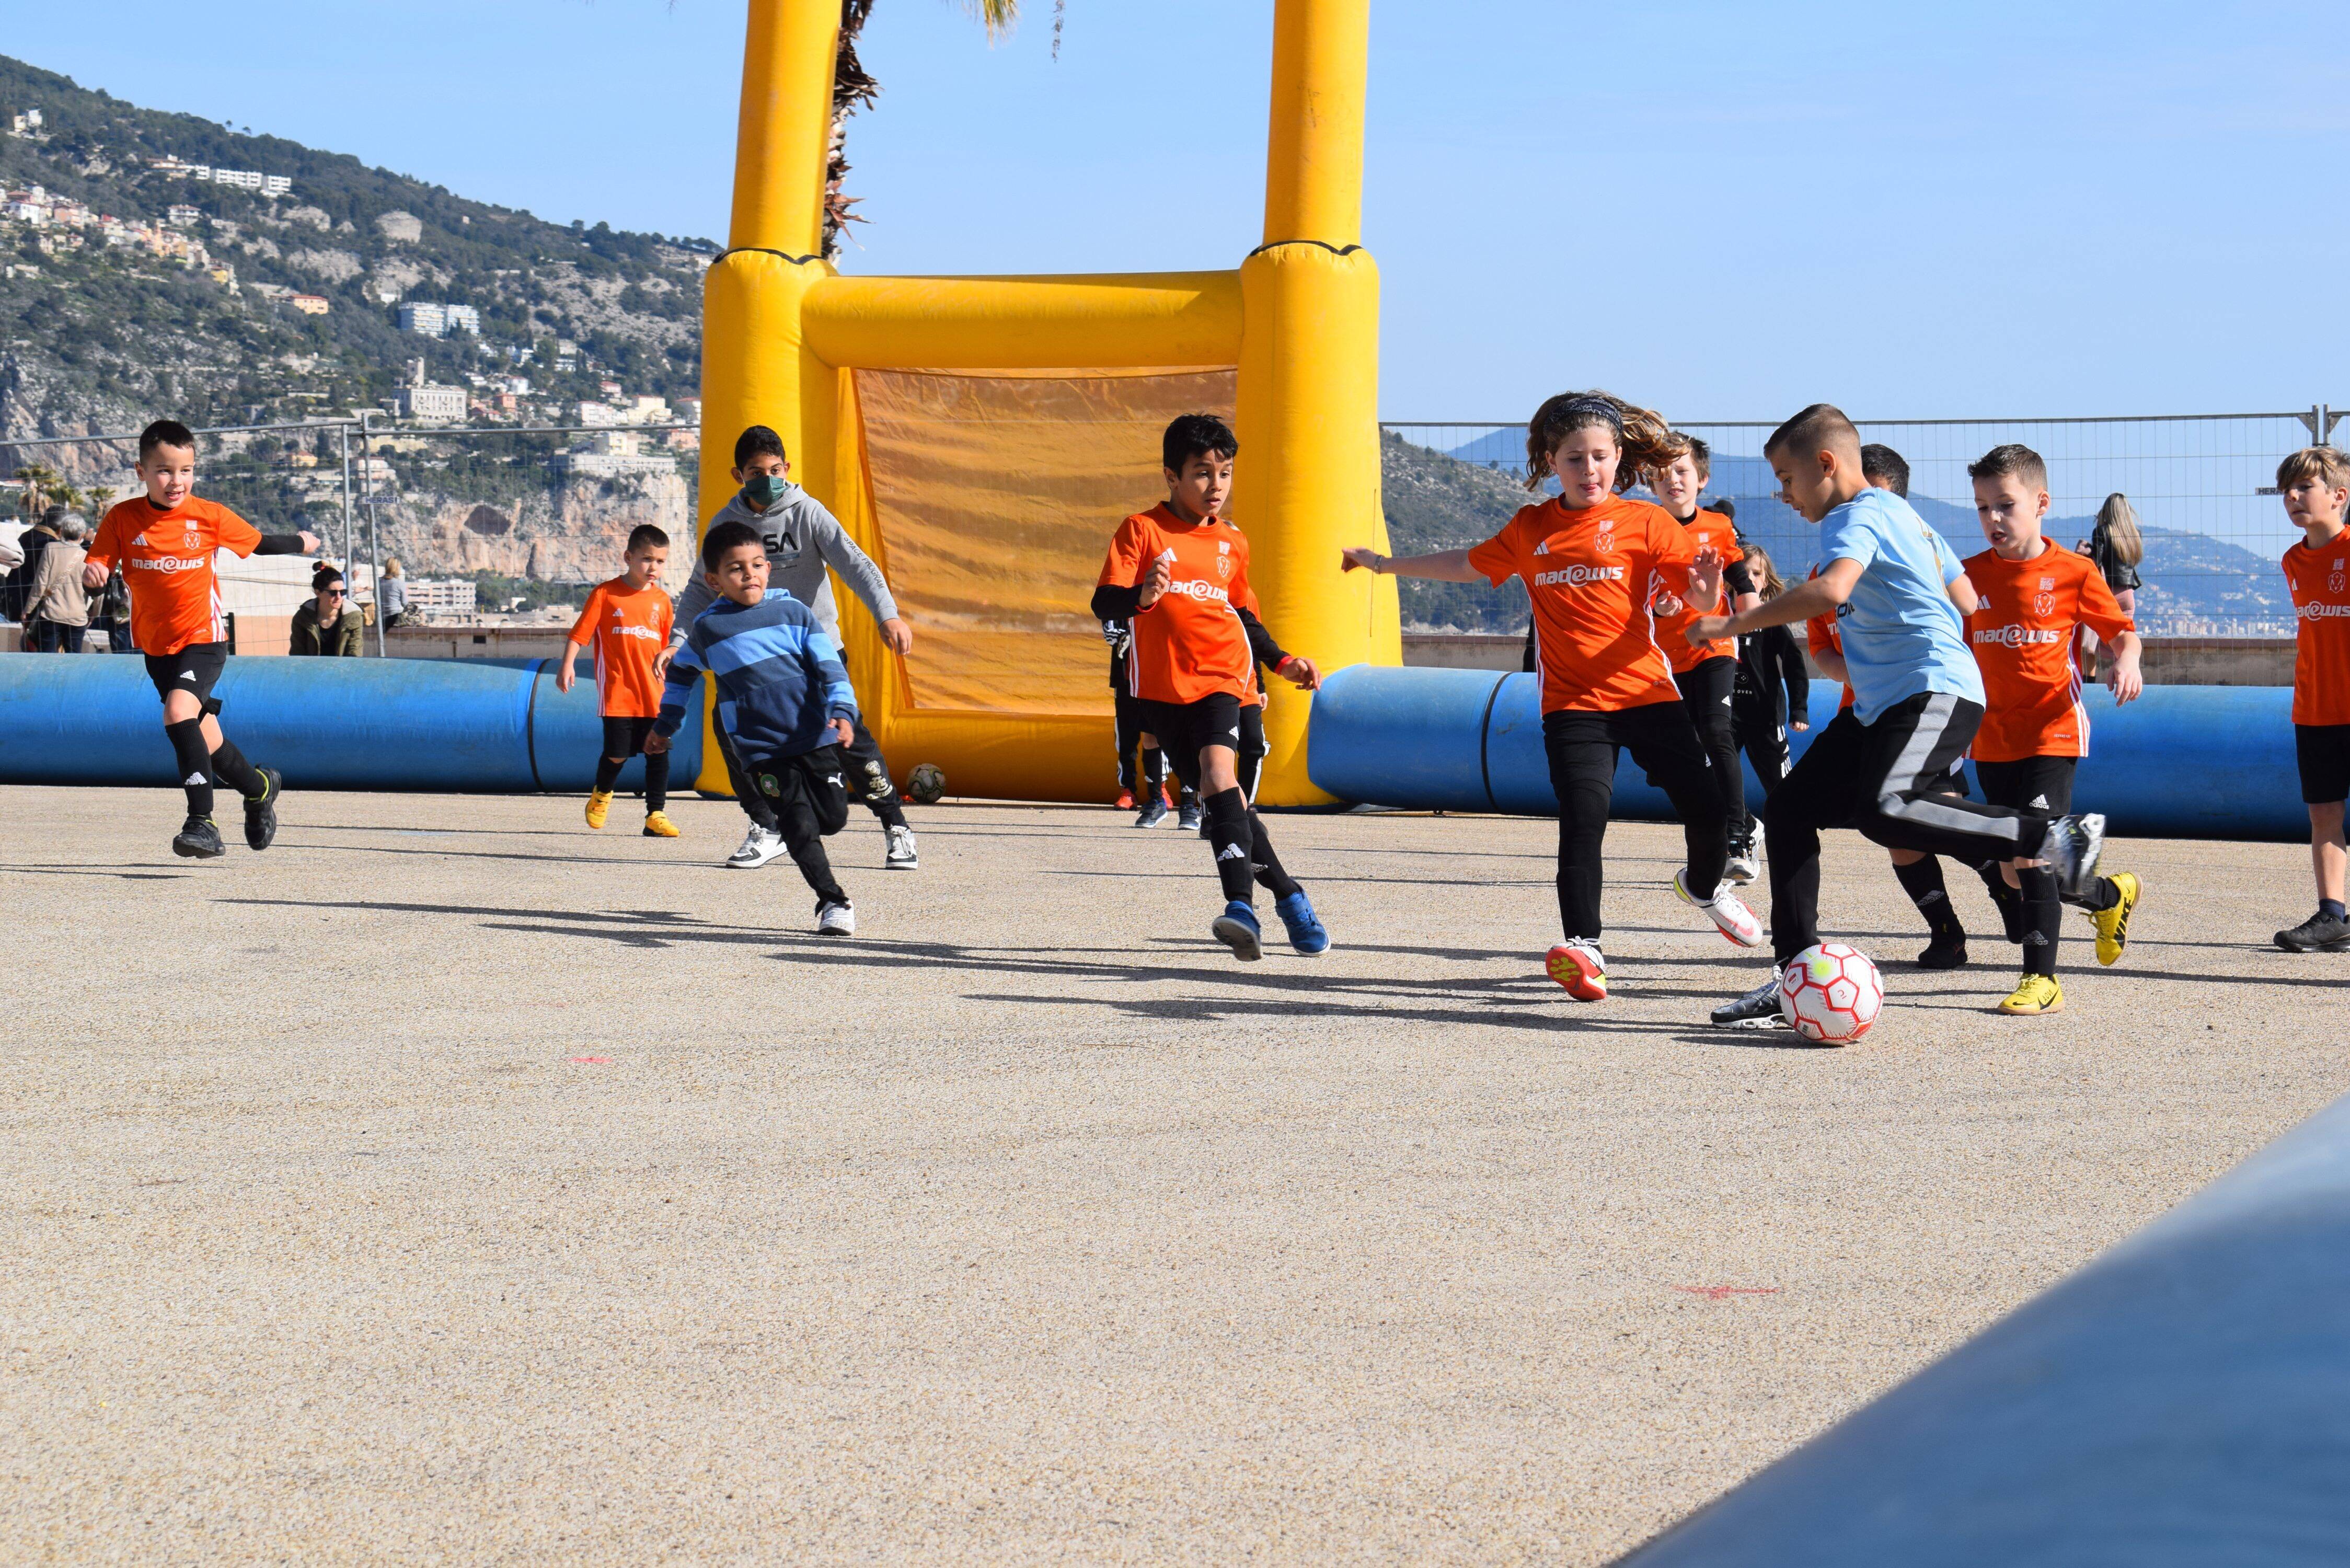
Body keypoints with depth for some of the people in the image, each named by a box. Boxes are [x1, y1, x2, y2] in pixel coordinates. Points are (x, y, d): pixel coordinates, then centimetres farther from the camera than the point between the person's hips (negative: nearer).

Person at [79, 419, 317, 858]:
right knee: (205, 738, 14)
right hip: (156, 645, 4)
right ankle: (260, 789, 42)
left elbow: (257, 542, 9)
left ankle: (202, 822, -28)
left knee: (179, 711, -28)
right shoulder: (122, 518, -8)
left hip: (204, 639, -4)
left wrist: (300, 543, 22)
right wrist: (91, 574, -32)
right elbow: (97, 566, -9)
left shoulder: (210, 516, -9)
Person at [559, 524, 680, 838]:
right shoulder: (605, 594, -2)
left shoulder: (662, 601, 10)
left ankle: (656, 815, 5)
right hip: (617, 692, -3)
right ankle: (602, 795, 30)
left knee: (659, 753, -2)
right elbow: (579, 632, -4)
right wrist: (567, 665, -15)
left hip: (654, 693, 3)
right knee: (617, 754, 0)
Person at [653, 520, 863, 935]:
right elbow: (679, 672, 22)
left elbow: (830, 667, 1)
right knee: (800, 830, -12)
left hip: (816, 741, 1)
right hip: (761, 752, -1)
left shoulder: (794, 613, 4)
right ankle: (833, 903, -2)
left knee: (833, 818, 2)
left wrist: (842, 711, -15)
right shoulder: (708, 629, 4)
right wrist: (665, 726, 27)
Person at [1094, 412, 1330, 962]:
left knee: (1217, 762, -26)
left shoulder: (1233, 542, 14)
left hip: (1223, 678, 1)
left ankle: (1242, 905, -37)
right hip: (1163, 687, 0)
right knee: (1221, 795, 0)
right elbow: (1104, 604, -8)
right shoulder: (1141, 531, 0)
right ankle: (1288, 895, 19)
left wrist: (1284, 663, 16)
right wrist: (1141, 597, -29)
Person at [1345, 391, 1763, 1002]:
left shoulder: (1645, 522, 1)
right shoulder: (1530, 529, 10)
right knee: (1583, 817, -17)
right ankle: (1583, 945, -12)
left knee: (1707, 807, -2)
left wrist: (1706, 586, -28)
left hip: (1647, 692, -1)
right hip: (1572, 703, 1)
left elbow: (1699, 595, -4)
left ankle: (1704, 886, 31)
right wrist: (1386, 564, 32)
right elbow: (1470, 564, 27)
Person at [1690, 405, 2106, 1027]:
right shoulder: (1902, 514, 21)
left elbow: (1829, 591, -31)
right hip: (1881, 706, 11)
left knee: (1883, 811, -33)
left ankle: (2054, 835, -24)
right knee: (1788, 811, 5)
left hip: (1934, 691, -11)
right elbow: (1964, 603, 27)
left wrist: (1733, 624, -25)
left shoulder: (1857, 517, -10)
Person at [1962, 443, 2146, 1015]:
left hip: (2052, 734, -5)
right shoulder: (1971, 575, 5)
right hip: (1992, 738, 5)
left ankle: (2041, 978, -9)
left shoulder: (2073, 572, -4)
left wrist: (2125, 663, -17)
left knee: (2032, 854, -17)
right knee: (2004, 871, 9)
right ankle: (2110, 896, 34)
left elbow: (2122, 630, 4)